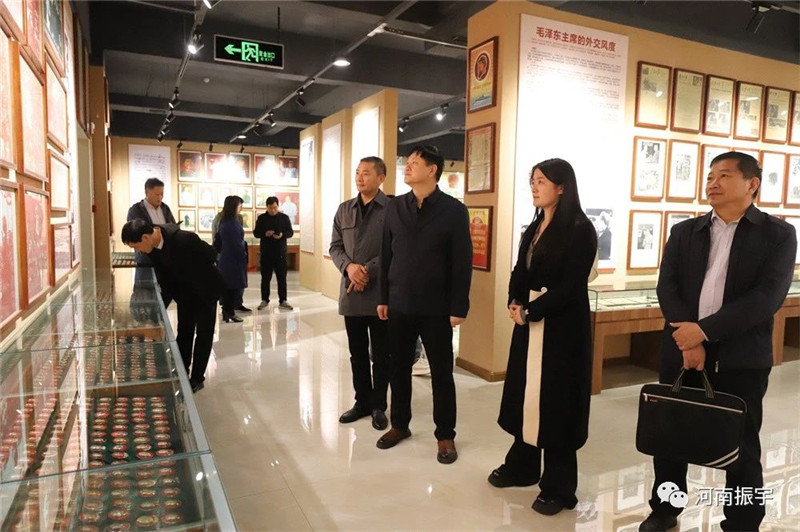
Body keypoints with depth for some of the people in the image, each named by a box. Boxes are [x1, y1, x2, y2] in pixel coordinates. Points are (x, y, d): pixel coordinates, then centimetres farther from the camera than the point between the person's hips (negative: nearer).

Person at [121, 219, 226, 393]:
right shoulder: (153, 244, -15)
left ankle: (197, 378, 14)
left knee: (203, 333, 3)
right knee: (183, 332, 13)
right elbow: (162, 269, 1)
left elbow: (212, 255, -20)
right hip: (184, 289, 6)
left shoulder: (183, 238, -36)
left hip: (205, 287, -6)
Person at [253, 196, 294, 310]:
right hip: (266, 252, 0)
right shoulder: (261, 218, 5)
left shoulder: (284, 217, 5)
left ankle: (283, 301, 8)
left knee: (282, 277, 2)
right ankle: (264, 300, 17)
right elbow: (256, 233, 4)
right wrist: (265, 234, -16)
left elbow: (290, 232, 3)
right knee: (265, 277, 6)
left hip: (280, 252, 0)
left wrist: (282, 235, -18)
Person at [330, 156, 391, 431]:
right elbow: (335, 247, 8)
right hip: (351, 291, 5)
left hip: (381, 292, -5)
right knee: (357, 352, 14)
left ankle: (378, 405, 22)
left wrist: (367, 271, -17)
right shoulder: (344, 209, 11)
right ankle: (362, 401, 29)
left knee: (380, 354, 7)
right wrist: (349, 267, -11)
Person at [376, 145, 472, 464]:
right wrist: (383, 298, 7)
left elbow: (462, 263, -7)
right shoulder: (395, 207, 6)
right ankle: (399, 425, 32)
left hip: (436, 308, -3)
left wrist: (459, 308, -10)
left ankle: (445, 435, 24)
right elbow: (386, 255, 8)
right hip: (399, 305, 4)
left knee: (441, 374, 8)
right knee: (399, 369, 14)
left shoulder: (454, 210, -6)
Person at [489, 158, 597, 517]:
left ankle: (558, 487, 18)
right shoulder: (535, 228, 12)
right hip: (530, 322, 7)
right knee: (526, 394, 13)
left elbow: (570, 286, -17)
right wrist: (516, 304, -6)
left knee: (555, 401, 2)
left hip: (562, 327, -7)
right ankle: (522, 467, 31)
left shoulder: (579, 229, -11)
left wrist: (529, 311, -15)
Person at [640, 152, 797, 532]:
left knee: (741, 447, 9)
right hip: (681, 352, 3)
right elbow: (666, 287, -2)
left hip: (741, 359, -2)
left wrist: (704, 330, -20)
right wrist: (689, 338, -15)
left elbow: (769, 295, -13)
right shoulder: (684, 232, 8)